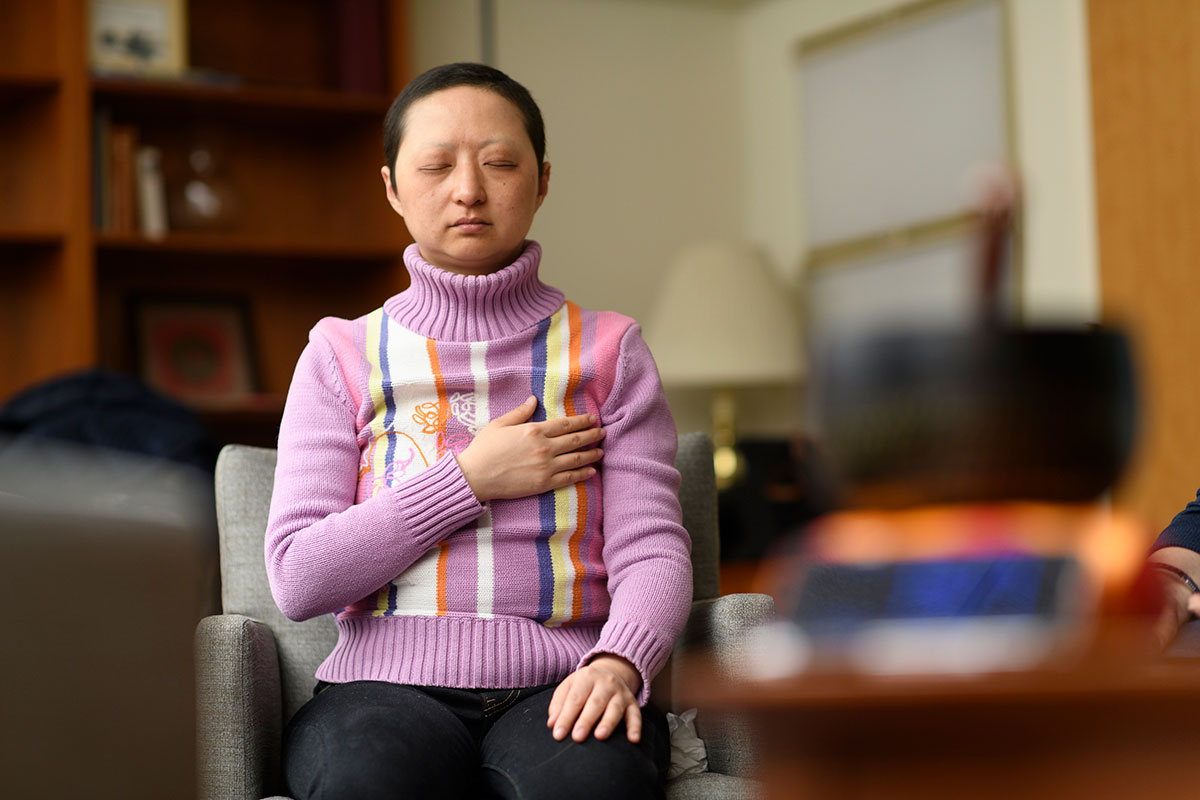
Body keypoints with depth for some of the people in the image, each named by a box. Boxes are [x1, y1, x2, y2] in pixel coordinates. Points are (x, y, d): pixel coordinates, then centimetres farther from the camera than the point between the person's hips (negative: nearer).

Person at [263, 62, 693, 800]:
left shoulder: (607, 351, 14)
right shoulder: (344, 356, 13)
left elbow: (653, 551, 3)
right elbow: (298, 579, 2)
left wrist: (618, 662, -19)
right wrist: (470, 479, -3)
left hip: (555, 682, 0)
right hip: (389, 682, 0)